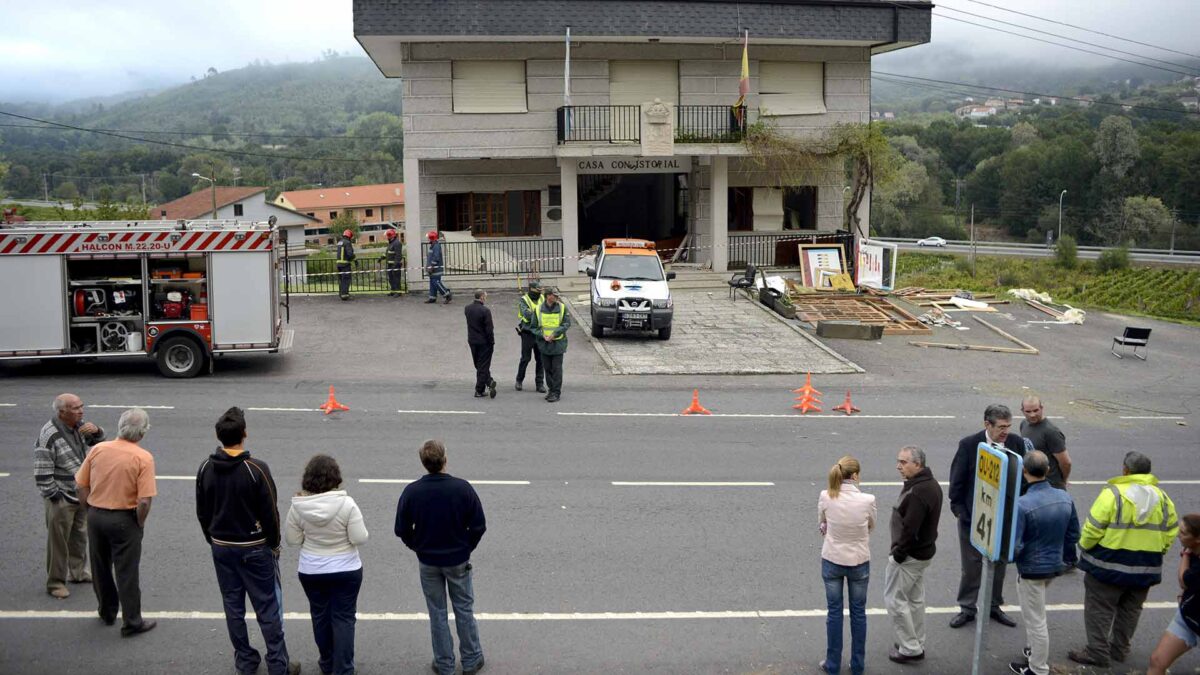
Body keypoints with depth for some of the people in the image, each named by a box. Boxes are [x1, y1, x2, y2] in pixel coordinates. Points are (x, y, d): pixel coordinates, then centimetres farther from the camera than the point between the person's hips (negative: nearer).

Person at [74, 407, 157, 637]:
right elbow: (145, 500, -20)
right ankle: (132, 622, 14)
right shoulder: (143, 458, -17)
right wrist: (140, 524, -4)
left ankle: (107, 613, 36)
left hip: (95, 515, 4)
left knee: (101, 568, 20)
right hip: (124, 519, -4)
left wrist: (91, 510, 13)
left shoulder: (98, 449, -5)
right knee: (126, 573, 6)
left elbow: (81, 485, 1)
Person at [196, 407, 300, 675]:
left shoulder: (206, 469, -4)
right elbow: (269, 512, -14)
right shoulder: (256, 469, -19)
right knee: (268, 608, 4)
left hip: (222, 548, 5)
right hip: (255, 548, -4)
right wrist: (274, 543, 1)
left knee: (233, 606, 15)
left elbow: (202, 512, 6)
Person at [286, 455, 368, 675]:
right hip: (346, 571, -2)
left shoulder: (298, 506, -14)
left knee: (320, 616, 19)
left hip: (311, 572, 3)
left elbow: (292, 540, -4)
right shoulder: (346, 504, -21)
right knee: (343, 618, 8)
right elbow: (360, 538, -17)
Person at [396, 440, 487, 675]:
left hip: (427, 562, 1)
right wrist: (466, 548, 5)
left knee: (437, 613, 14)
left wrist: (418, 548, 11)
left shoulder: (411, 492, -14)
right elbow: (479, 526, -12)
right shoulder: (462, 488, -17)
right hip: (458, 561, -1)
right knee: (464, 610, 15)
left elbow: (402, 529, -6)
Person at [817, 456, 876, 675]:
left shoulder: (825, 497, -16)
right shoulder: (867, 500, -19)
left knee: (834, 612, 15)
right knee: (858, 612, 17)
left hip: (832, 560, 1)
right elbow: (871, 527, 1)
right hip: (859, 561, -1)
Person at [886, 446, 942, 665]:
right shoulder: (930, 484, 6)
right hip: (923, 551, 10)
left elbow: (909, 529, -28)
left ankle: (910, 649, 8)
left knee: (894, 599, 1)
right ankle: (916, 645, 29)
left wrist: (897, 554, -17)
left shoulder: (917, 492, -27)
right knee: (915, 598, 19)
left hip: (909, 555, -10)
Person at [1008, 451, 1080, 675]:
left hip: (1031, 569, -7)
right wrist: (1064, 559, 20)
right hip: (1055, 566, 7)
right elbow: (1073, 535, 5)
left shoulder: (1022, 505, -28)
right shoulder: (1065, 498, -7)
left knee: (1035, 620, 9)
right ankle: (1036, 651, 43)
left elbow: (1014, 545, -25)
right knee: (1036, 614, 29)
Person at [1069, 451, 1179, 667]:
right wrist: (1155, 552, 19)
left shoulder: (1112, 494, -16)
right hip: (1145, 569, 6)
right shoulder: (1162, 498, 2)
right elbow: (1171, 532, 7)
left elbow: (1093, 529, -16)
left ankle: (1097, 653, 6)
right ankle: (1119, 650, 28)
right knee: (1130, 609, 19)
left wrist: (1085, 546, 2)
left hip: (1109, 565, -5)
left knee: (1099, 609, 5)